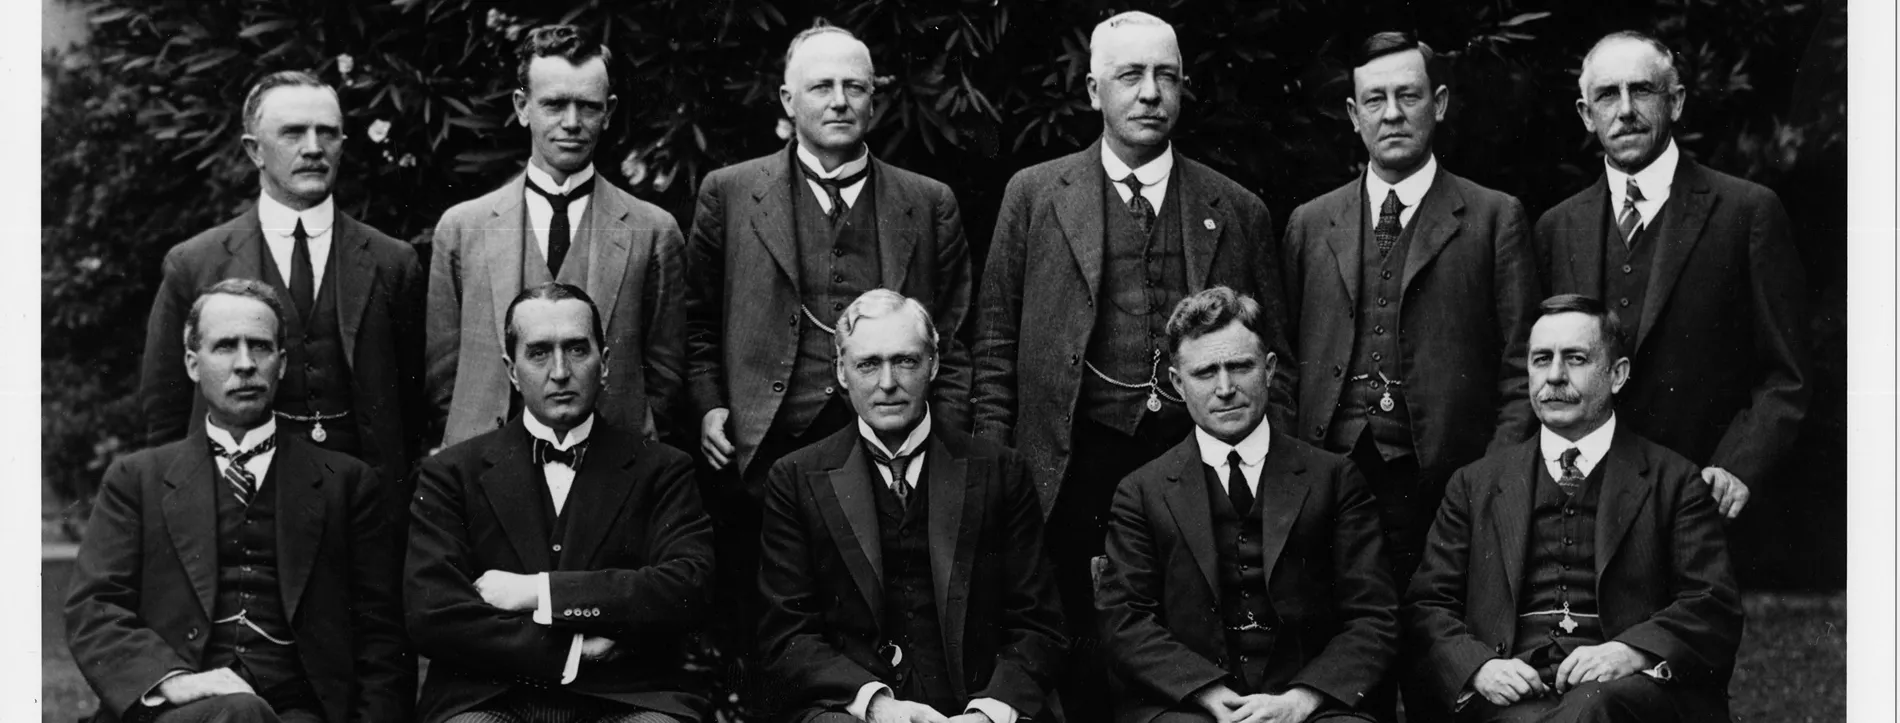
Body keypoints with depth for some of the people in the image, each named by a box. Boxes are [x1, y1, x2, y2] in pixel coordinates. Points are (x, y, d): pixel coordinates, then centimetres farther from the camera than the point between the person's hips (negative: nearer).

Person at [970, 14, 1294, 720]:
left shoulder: (1238, 212, 11)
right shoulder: (1035, 194, 8)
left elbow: (1273, 361, 12)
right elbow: (995, 344, 9)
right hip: (1075, 468, -1)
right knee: (1080, 661, 0)